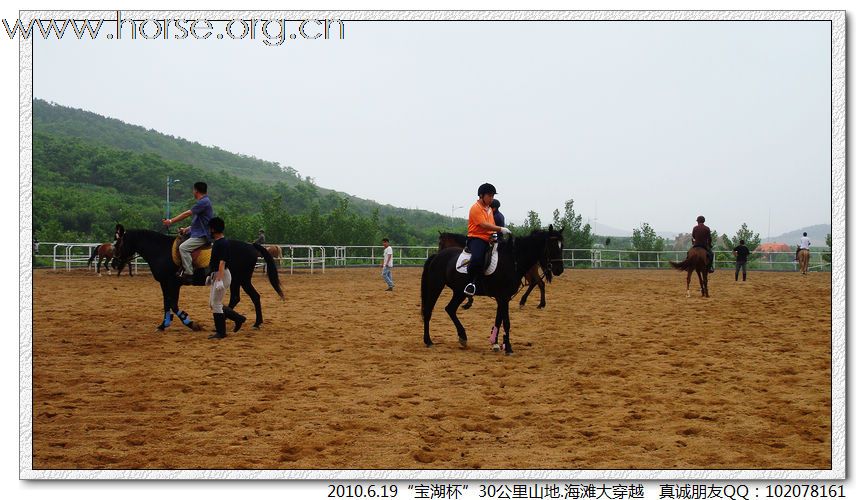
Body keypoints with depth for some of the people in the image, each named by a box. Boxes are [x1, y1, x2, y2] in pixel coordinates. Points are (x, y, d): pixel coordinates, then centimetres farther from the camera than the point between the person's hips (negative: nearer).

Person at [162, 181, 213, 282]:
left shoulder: (203, 202, -15)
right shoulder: (203, 202, 18)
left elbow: (187, 214, -17)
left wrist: (171, 221, -13)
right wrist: (187, 229, 15)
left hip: (201, 236, -11)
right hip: (198, 234, 11)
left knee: (183, 247, -24)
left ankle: (188, 274, -24)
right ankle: (183, 270, 14)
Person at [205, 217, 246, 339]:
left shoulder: (222, 243, -18)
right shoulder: (217, 242, 14)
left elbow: (222, 262, -25)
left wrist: (219, 280, -30)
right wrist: (211, 275, 26)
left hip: (222, 275, -10)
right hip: (216, 275, 10)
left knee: (216, 304, -6)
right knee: (214, 304, 14)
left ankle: (220, 332, 1)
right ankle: (238, 318, 20)